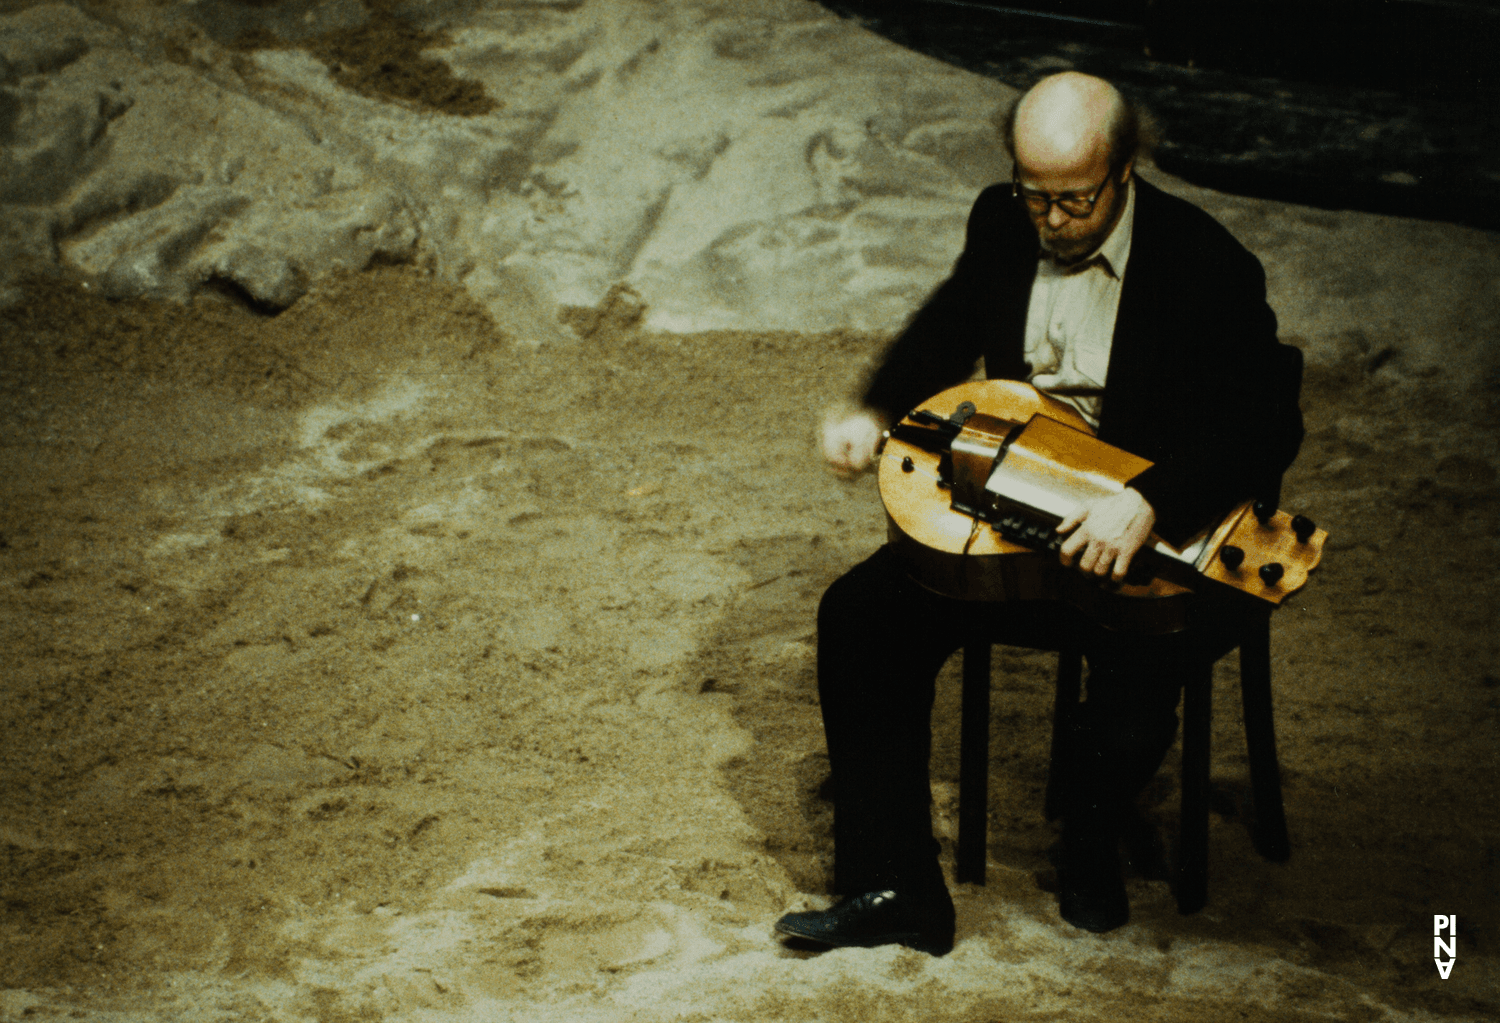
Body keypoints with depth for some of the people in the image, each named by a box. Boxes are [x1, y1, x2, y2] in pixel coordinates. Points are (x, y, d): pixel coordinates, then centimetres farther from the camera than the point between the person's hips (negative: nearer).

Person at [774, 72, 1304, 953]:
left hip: (1155, 542, -5)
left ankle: (1091, 840, 7)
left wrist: (1149, 505, -40)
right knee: (862, 615, -15)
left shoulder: (1206, 266, -18)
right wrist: (877, 413, -2)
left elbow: (1268, 424, -25)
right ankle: (895, 888, -8)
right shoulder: (1003, 224, 0)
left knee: (1138, 683, -31)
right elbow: (948, 332, 18)